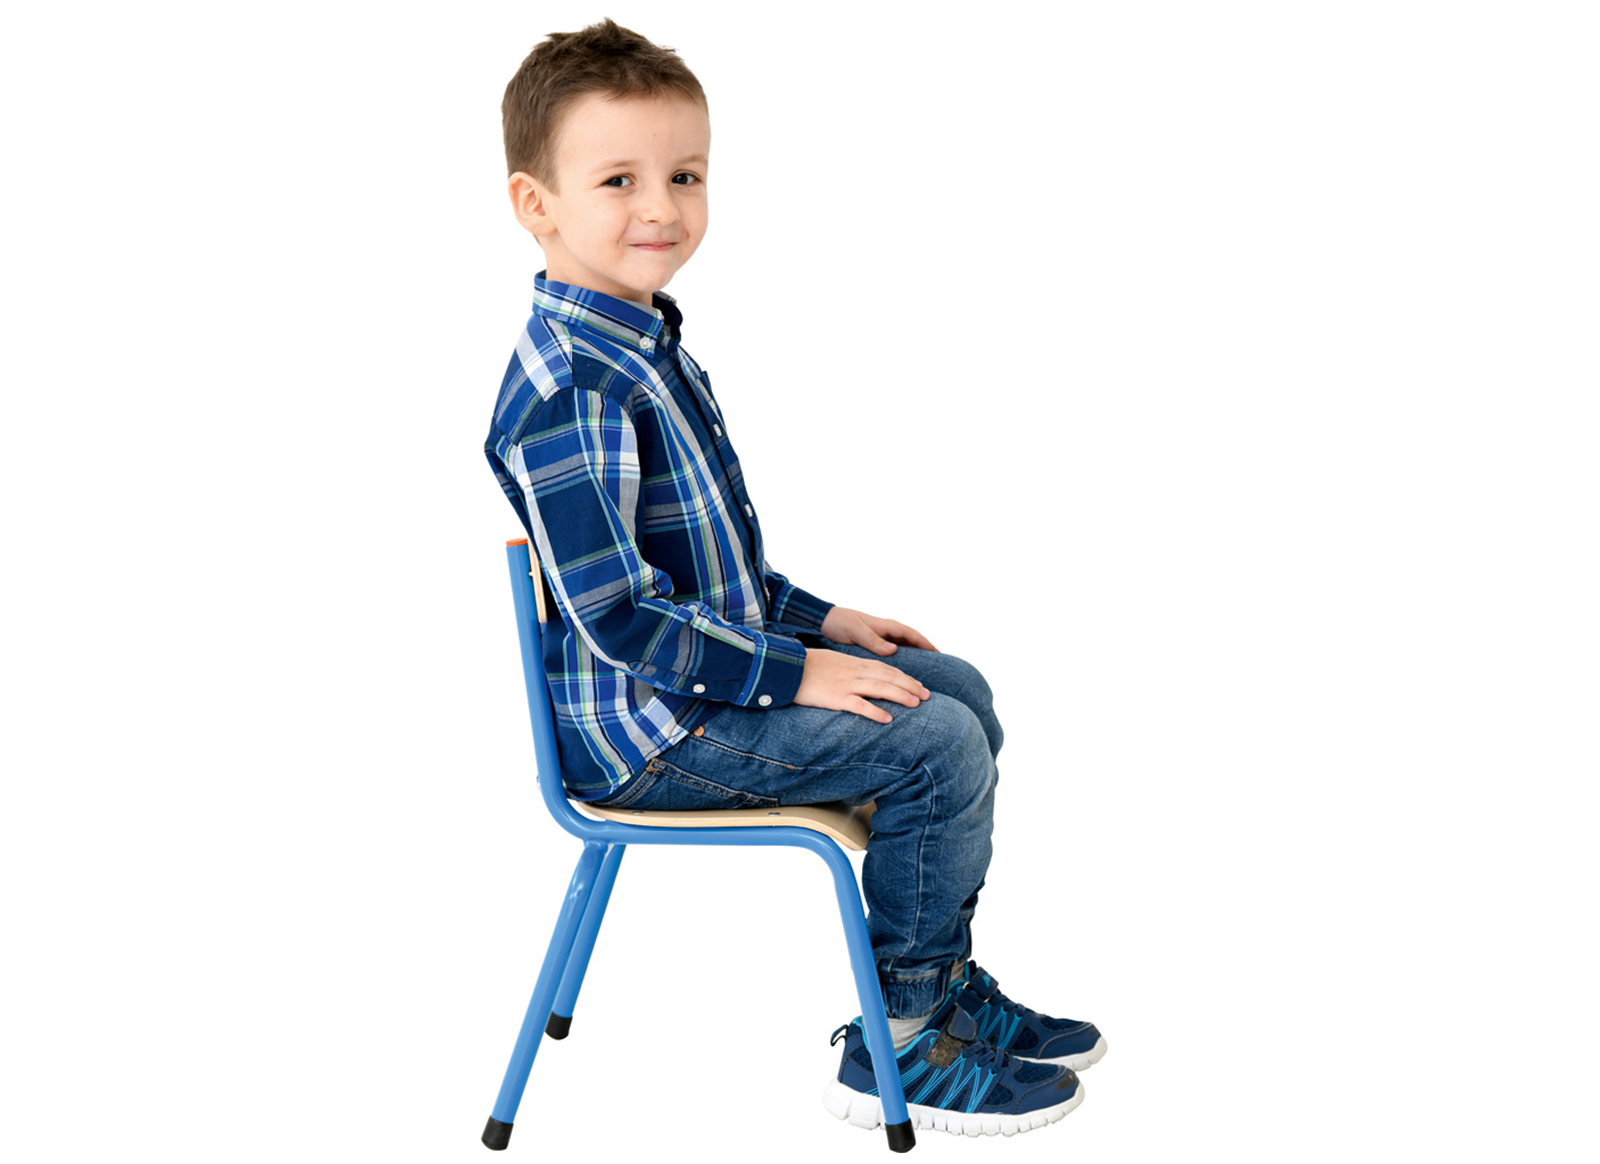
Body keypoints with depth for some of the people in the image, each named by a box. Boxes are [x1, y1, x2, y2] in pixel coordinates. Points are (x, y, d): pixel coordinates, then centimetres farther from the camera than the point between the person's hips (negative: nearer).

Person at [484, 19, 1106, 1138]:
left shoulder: (643, 347, 10)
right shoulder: (569, 394, -24)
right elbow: (616, 615, -27)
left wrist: (817, 619, 12)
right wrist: (794, 672, -22)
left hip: (715, 660, 11)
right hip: (649, 723, -11)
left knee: (961, 690, 12)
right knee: (934, 746, -17)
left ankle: (945, 981, 22)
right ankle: (899, 1047, -1)